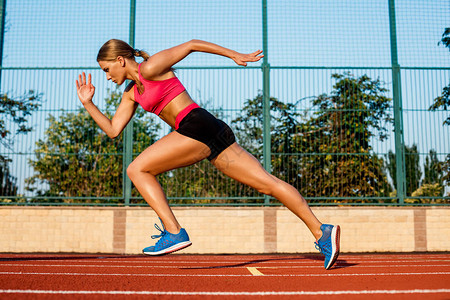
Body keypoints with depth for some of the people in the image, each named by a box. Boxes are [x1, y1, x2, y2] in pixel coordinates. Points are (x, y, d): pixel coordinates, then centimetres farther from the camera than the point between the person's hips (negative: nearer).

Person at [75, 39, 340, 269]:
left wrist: (235, 54, 4)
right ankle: (321, 231, -3)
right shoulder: (132, 93, 26)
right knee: (266, 182, 0)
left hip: (198, 125, -9)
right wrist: (88, 103, 21)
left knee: (137, 170, -2)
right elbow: (113, 130, 23)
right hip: (210, 135, 9)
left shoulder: (150, 68, 1)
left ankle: (174, 233, -8)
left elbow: (191, 44, 4)